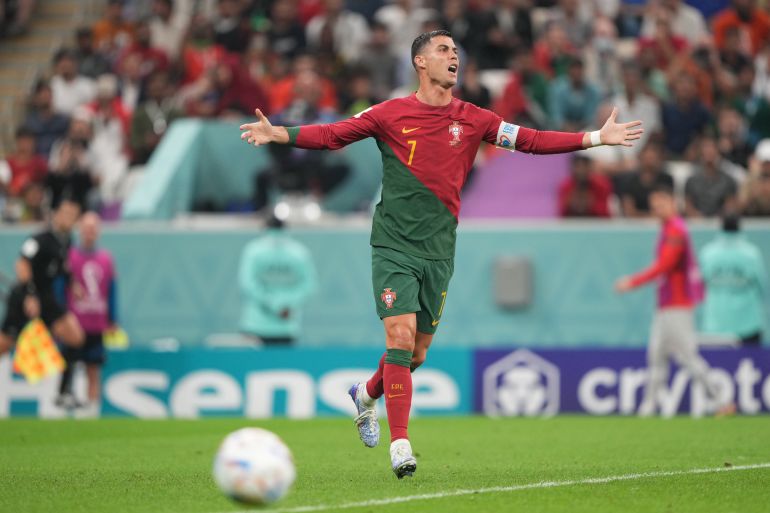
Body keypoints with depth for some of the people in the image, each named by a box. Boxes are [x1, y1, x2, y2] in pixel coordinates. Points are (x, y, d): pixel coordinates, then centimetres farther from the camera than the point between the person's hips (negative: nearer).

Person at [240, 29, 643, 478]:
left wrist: (597, 138, -1)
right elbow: (332, 135, 1)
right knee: (401, 337, -16)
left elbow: (531, 141, 5)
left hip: (438, 251, 3)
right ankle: (401, 446, -13)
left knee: (417, 352, 9)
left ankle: (367, 394, 40)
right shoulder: (391, 114, -1)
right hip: (394, 247, -3)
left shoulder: (472, 119, 5)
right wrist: (279, 134, -13)